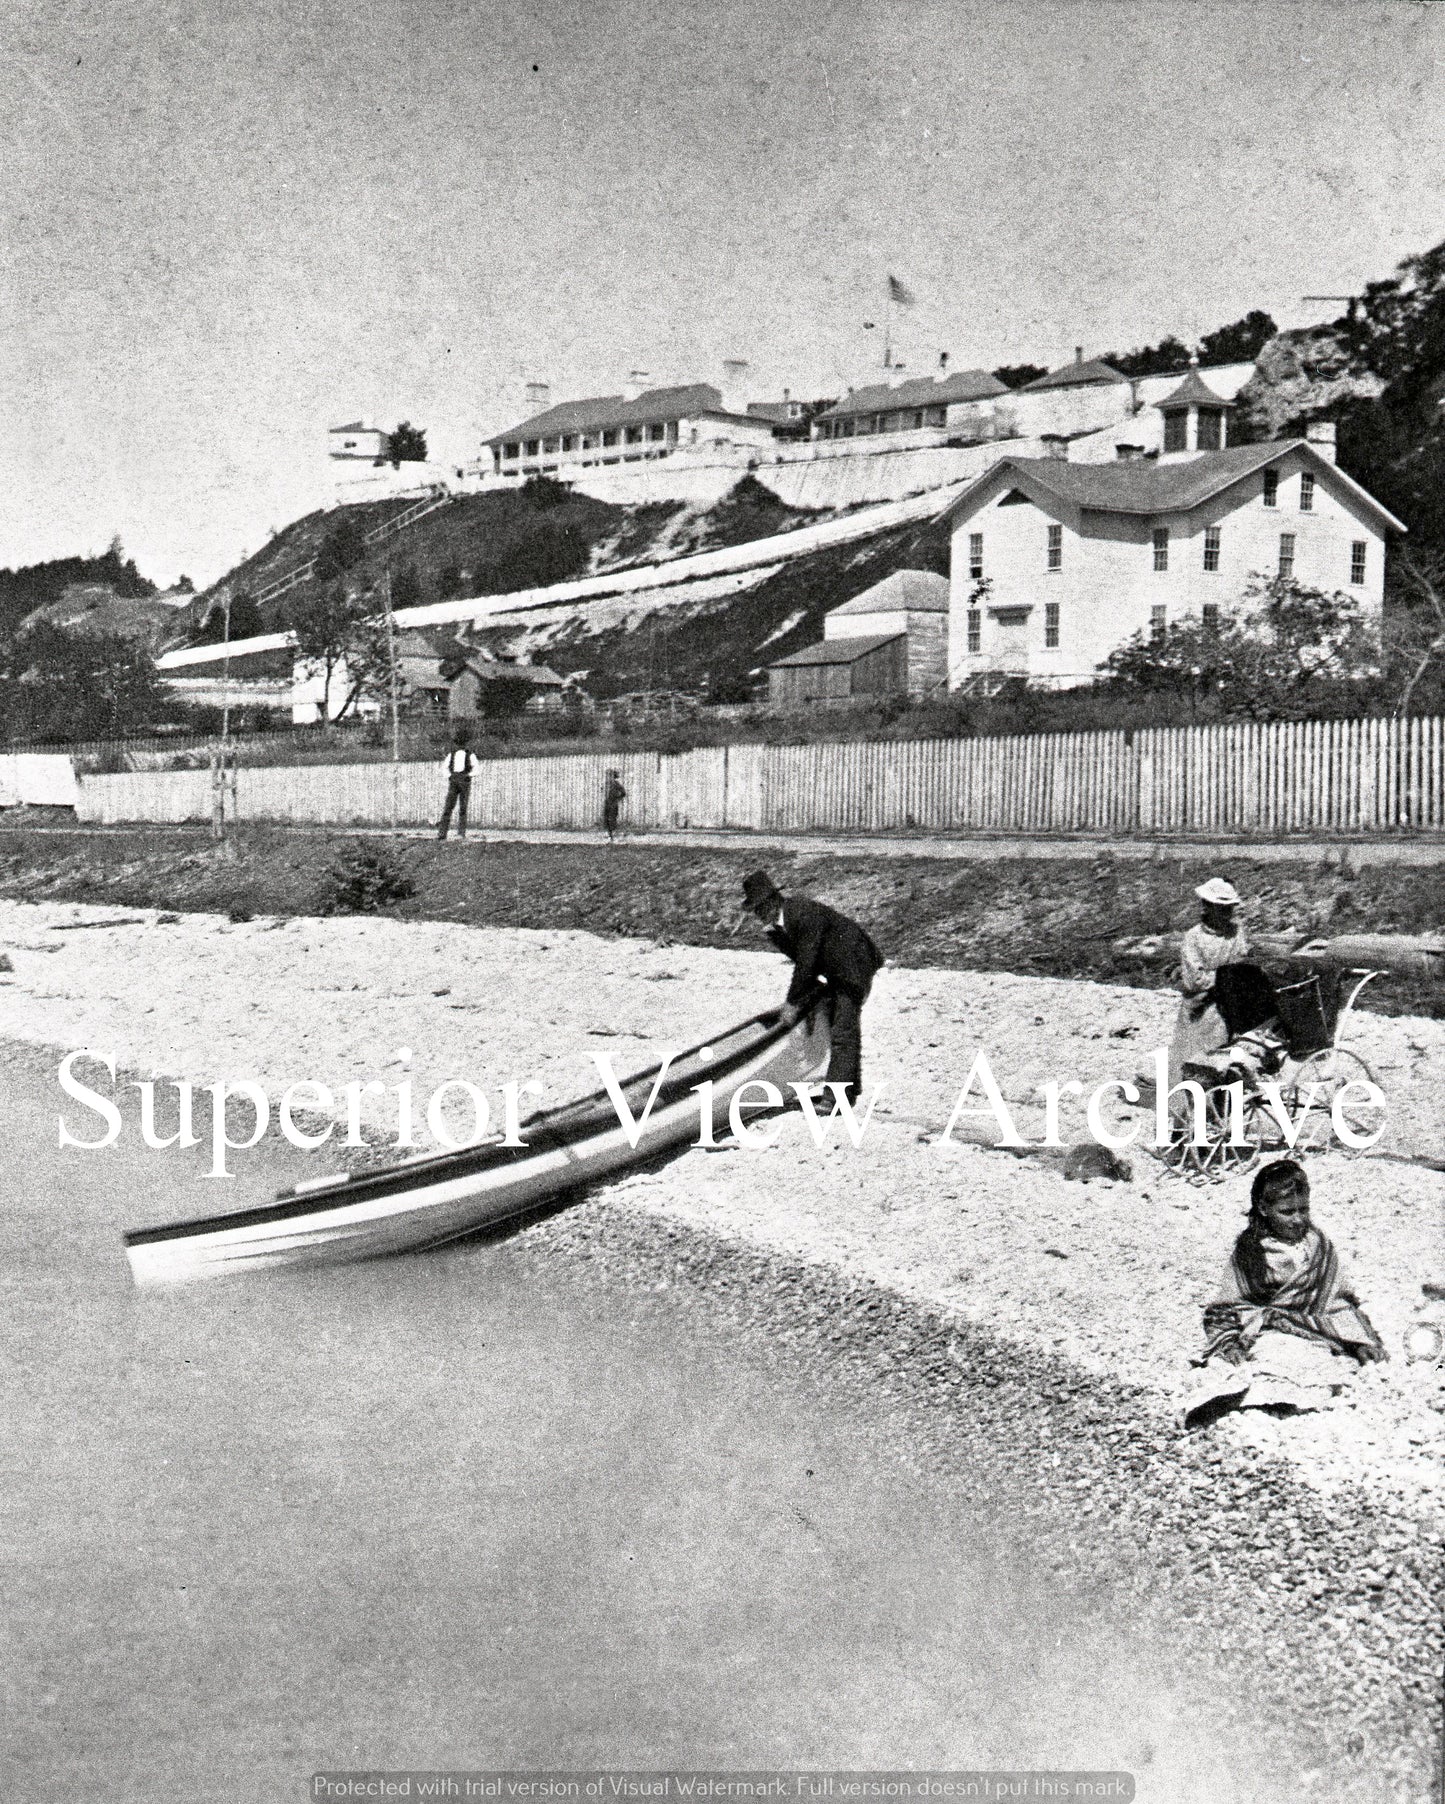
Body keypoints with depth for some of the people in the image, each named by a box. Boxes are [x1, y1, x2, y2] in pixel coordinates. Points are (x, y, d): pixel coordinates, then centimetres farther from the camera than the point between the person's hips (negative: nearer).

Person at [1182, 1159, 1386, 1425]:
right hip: (1263, 1335, 0)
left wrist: (1361, 1341, 3)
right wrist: (1228, 1342, -9)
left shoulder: (1319, 1244, 15)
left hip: (1313, 1331, 0)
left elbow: (1339, 1301, 17)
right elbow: (1223, 1309, 10)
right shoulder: (1248, 1250, 10)